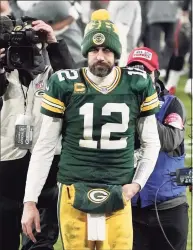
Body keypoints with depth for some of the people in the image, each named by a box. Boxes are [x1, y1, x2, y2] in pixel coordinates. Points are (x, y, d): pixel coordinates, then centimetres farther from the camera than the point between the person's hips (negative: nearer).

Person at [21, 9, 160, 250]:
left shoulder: (137, 85, 2)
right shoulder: (64, 86, -2)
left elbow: (151, 143, 14)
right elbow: (44, 146, 3)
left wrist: (137, 183, 2)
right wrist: (30, 201, 1)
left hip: (117, 196, 1)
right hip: (74, 193, -1)